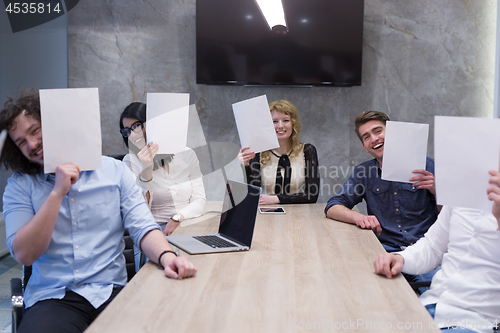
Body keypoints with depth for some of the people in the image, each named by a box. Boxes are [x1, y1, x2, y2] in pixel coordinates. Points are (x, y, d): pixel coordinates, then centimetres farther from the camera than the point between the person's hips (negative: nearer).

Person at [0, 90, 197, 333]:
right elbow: (24, 254, -5)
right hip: (51, 298, 0)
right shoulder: (20, 186, 7)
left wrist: (166, 256, -20)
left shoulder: (114, 171, 8)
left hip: (111, 292, 1)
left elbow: (143, 227, 1)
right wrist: (57, 193, -11)